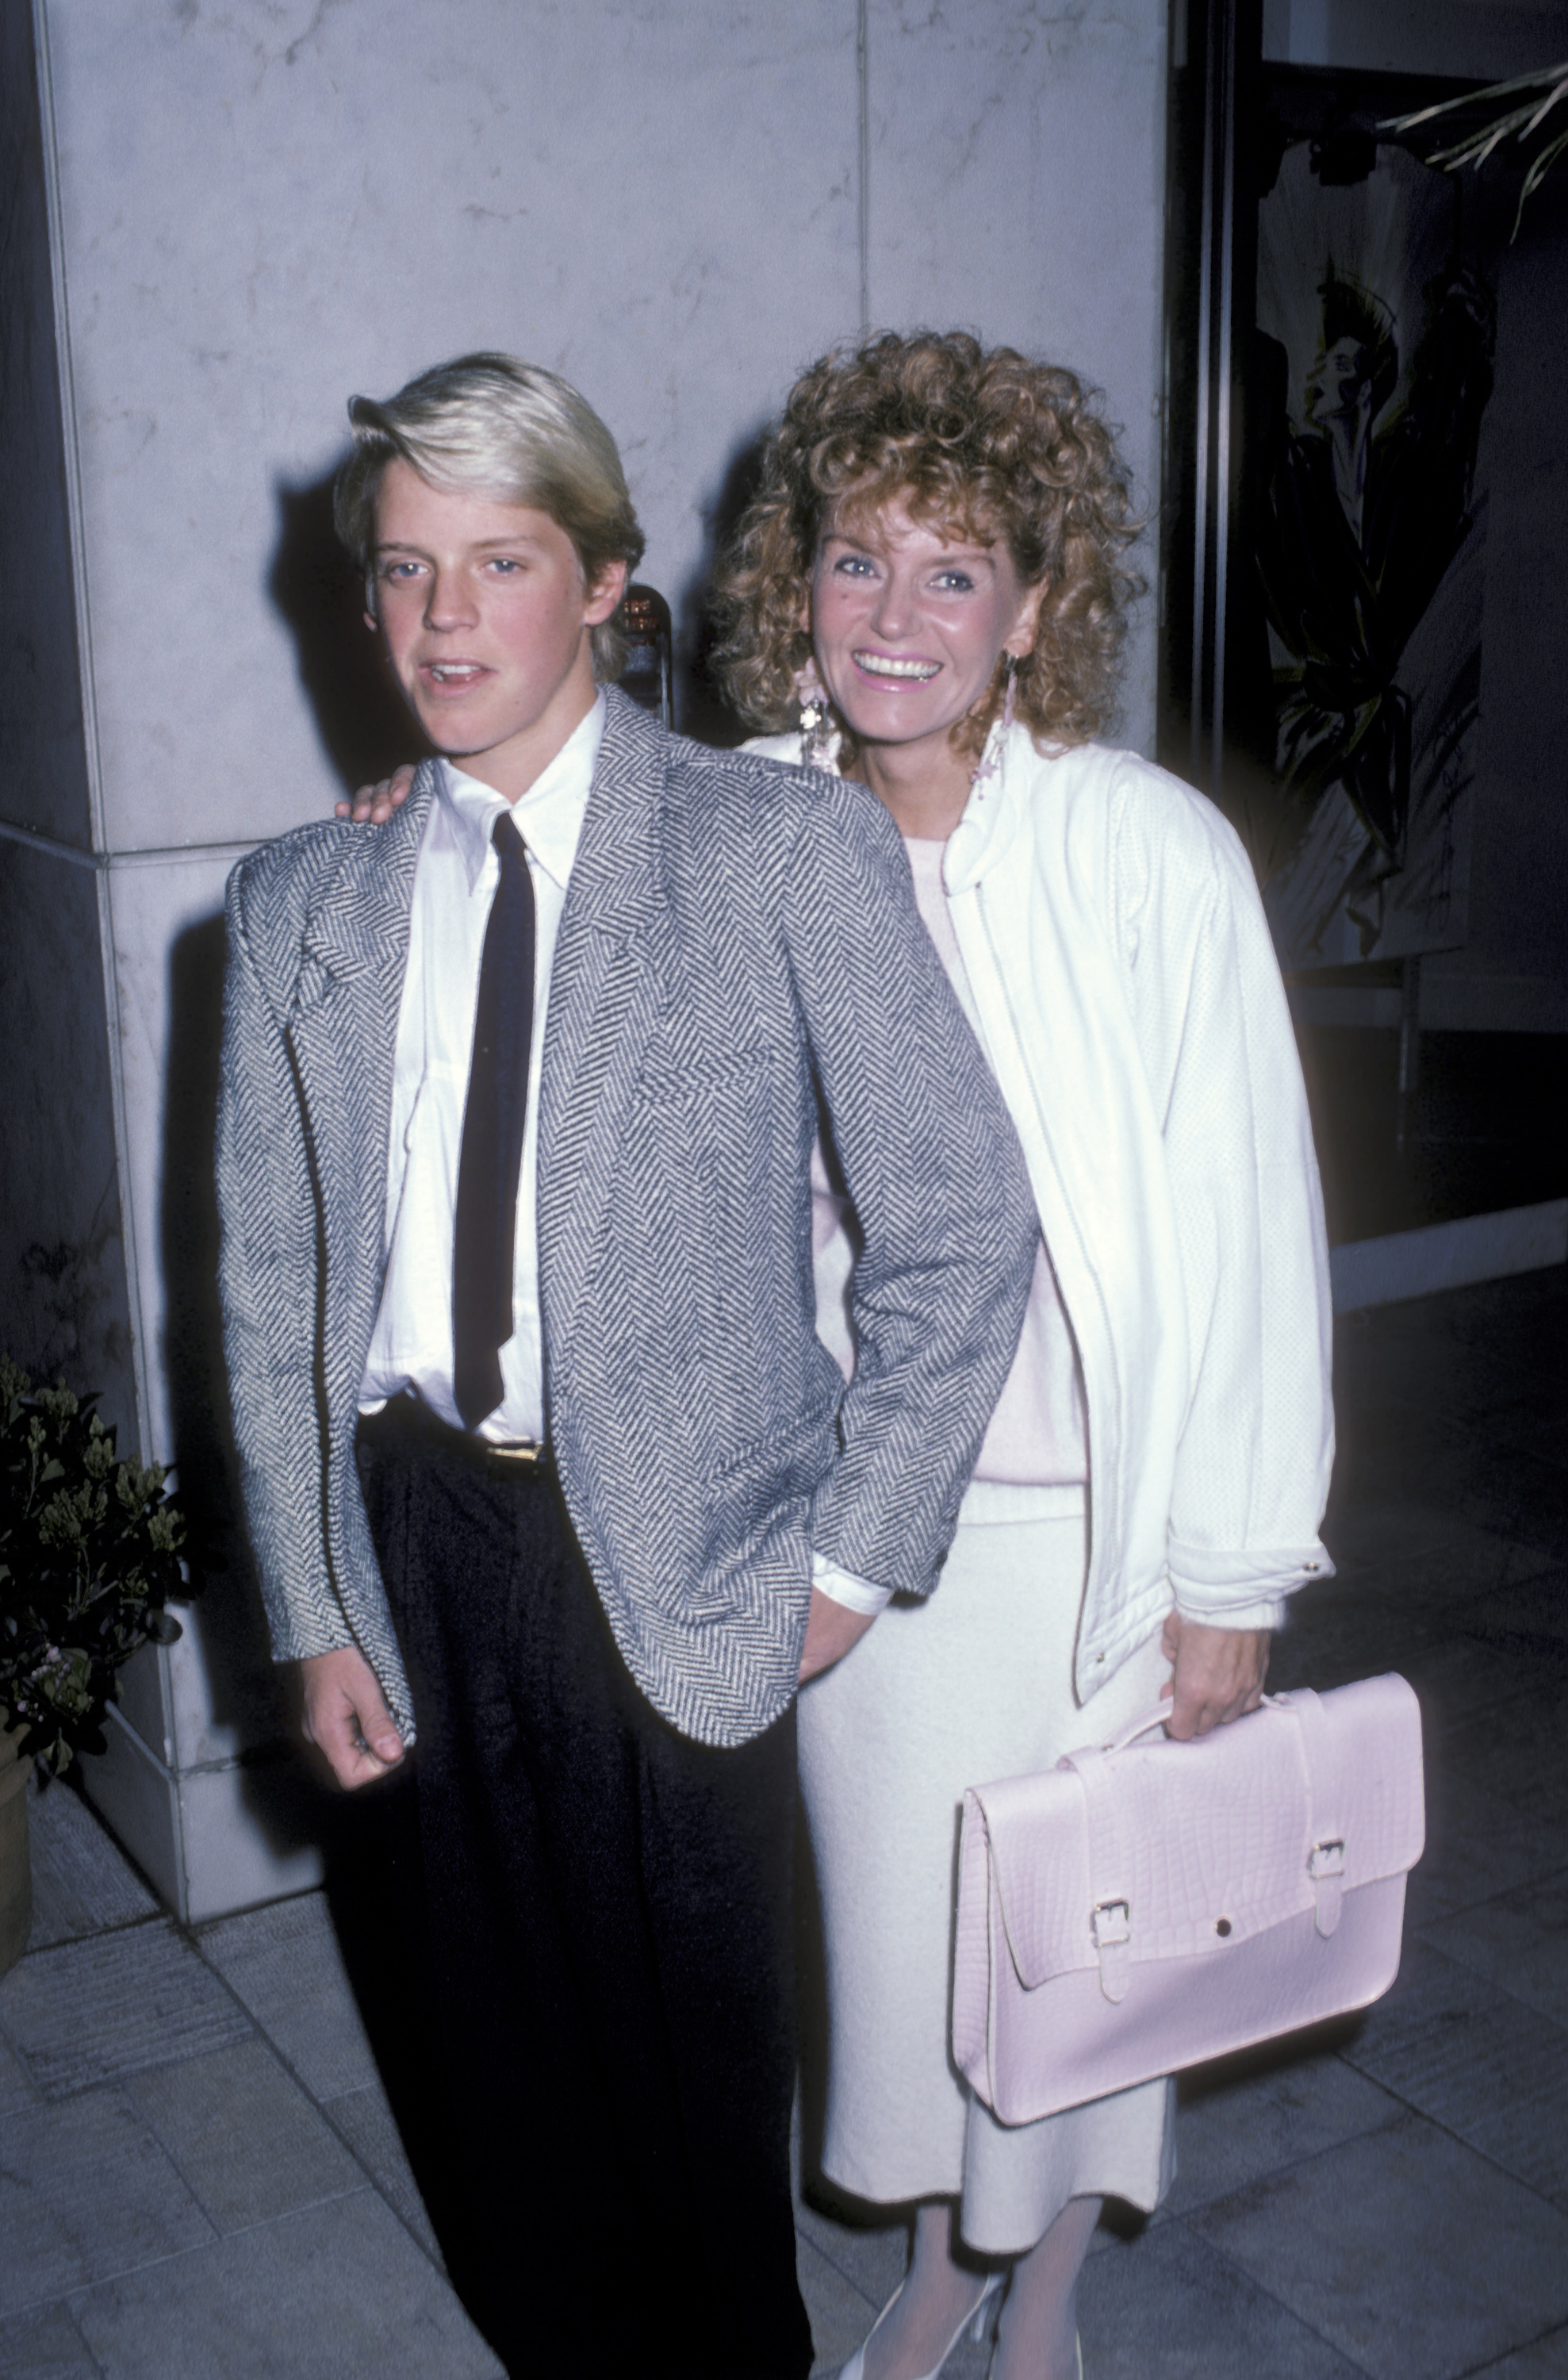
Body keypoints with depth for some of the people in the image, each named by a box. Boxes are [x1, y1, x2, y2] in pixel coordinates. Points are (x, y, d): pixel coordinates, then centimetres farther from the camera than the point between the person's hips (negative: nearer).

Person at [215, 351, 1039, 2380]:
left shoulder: (791, 850, -8)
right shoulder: (297, 908, 4)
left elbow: (960, 1221, -7)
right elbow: (272, 1291, 7)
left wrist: (854, 1551, -7)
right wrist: (313, 1610, 4)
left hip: (680, 1549, -3)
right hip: (421, 1534, 3)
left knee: (696, 2031, 13)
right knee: (500, 2003, 18)